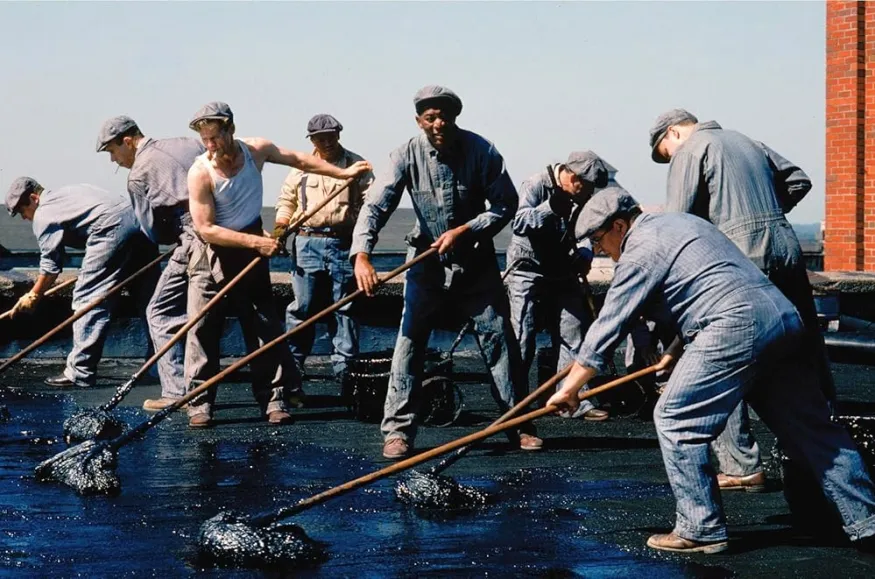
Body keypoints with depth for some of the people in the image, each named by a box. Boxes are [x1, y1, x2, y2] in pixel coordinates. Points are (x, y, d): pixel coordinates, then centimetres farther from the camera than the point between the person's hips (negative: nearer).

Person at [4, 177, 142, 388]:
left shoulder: (43, 215, 4)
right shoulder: (62, 195, 29)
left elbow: (51, 266, 6)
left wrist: (33, 296, 18)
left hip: (112, 228, -9)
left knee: (87, 298, -3)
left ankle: (79, 372, -5)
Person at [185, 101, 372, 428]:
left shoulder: (256, 150, -10)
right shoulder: (200, 173, -22)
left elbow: (298, 160, 8)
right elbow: (206, 229, -23)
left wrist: (344, 173, 9)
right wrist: (256, 242, -27)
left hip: (251, 249, 4)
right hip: (211, 253, -4)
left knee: (265, 326, 3)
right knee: (202, 329, -7)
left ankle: (274, 399, 7)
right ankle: (200, 404, 0)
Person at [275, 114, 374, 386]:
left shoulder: (356, 165, 6)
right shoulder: (300, 167, 11)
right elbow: (287, 200, 18)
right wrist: (280, 228, 3)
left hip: (344, 243, -1)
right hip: (307, 243, 1)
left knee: (345, 309, 3)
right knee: (302, 307, 1)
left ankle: (344, 366, 9)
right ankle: (292, 364, 8)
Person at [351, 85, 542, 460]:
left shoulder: (480, 150, -13)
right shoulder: (407, 155, -13)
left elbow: (506, 203, -11)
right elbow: (376, 205, -20)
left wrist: (464, 231, -22)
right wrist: (362, 254, -35)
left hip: (476, 260, 0)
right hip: (427, 259, 0)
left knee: (499, 337, 2)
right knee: (410, 341, -4)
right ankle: (398, 430, 3)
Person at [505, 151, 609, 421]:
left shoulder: (581, 198, 1)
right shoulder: (536, 185, -17)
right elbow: (519, 223, -27)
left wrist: (584, 254, -7)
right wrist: (551, 207, -39)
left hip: (562, 274, 6)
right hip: (528, 271, -6)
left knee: (572, 336, 2)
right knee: (522, 338, -5)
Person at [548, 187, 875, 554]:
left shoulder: (640, 250, 1)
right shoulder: (680, 222, 28)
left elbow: (606, 327, 2)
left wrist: (569, 389, 10)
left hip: (735, 326, -9)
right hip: (785, 317, 9)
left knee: (676, 420, 0)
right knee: (812, 427, 12)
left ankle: (700, 531, 1)